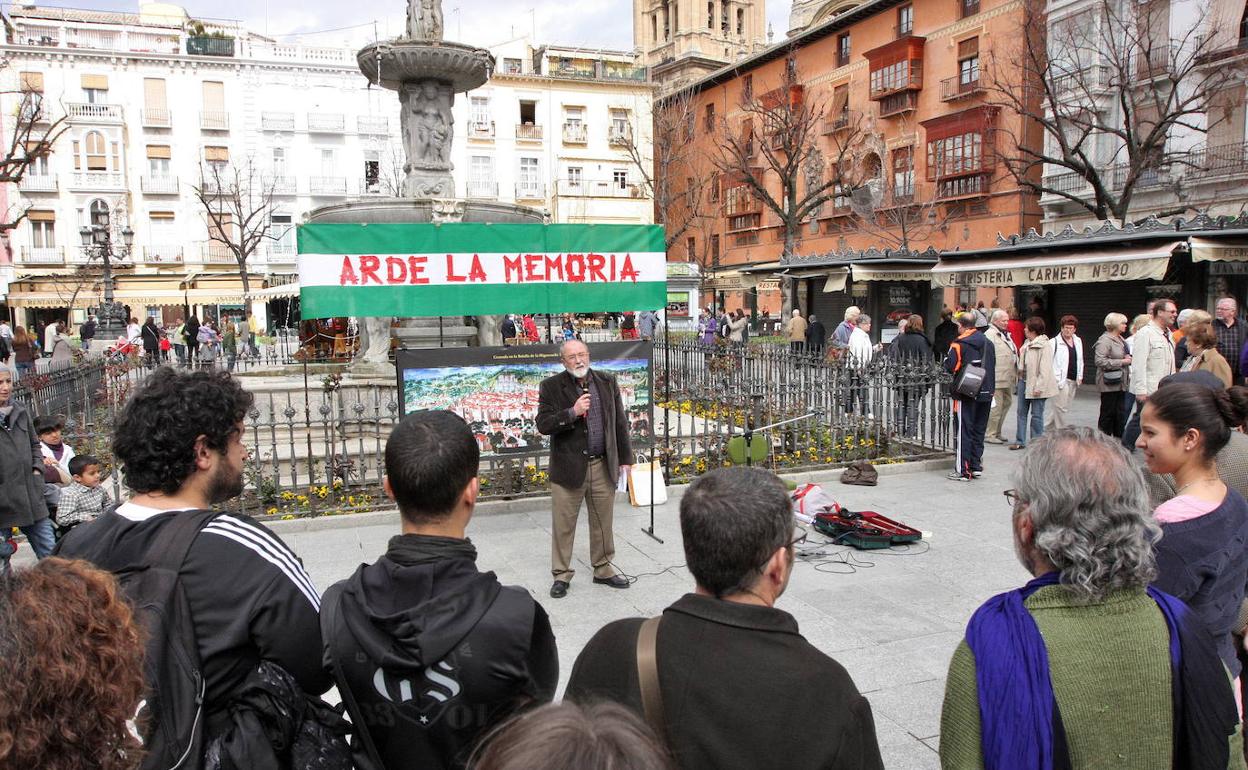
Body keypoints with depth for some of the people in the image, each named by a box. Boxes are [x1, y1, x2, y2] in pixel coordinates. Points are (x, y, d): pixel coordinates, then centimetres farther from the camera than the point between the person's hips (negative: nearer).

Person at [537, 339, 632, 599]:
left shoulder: (607, 382, 6)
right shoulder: (551, 387, -4)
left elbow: (620, 423, 9)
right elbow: (542, 425, -11)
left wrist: (625, 458, 6)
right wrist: (572, 412, -23)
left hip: (604, 466, 3)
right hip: (568, 467, -3)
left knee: (603, 522, 13)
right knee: (563, 525, 4)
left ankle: (603, 569, 29)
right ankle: (561, 575, 17)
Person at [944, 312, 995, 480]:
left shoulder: (959, 344, -12)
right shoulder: (987, 342, 8)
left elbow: (950, 367, -14)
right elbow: (992, 365, 15)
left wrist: (947, 357, 5)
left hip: (966, 393, -6)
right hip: (986, 392, 6)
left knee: (964, 430, -1)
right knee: (979, 430, 14)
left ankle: (963, 470, 0)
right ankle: (976, 467, 19)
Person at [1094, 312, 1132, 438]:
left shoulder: (1121, 340, 17)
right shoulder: (1104, 340, -12)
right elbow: (1099, 361, -22)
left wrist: (1128, 359, 9)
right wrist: (1122, 362, -18)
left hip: (1121, 383, 9)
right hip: (1109, 383, -8)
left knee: (1120, 413, 9)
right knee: (1107, 413, -2)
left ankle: (1119, 438, 15)